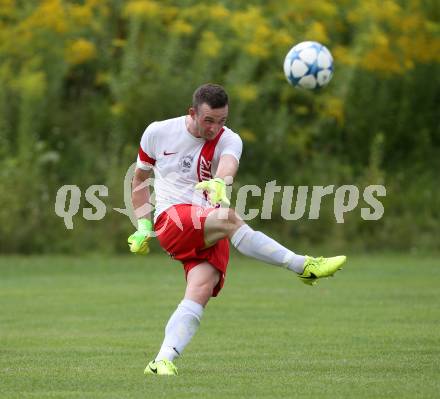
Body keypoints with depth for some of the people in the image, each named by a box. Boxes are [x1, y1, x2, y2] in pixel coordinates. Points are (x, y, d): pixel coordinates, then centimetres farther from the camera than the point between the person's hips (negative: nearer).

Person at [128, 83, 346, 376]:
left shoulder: (228, 140, -1)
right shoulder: (157, 133, 4)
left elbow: (228, 164, -26)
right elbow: (140, 179, 19)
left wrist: (219, 182, -50)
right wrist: (143, 225, 11)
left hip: (210, 233, 2)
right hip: (171, 219, -2)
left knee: (202, 289, -24)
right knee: (229, 218, -32)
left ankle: (163, 361, -27)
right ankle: (304, 266, -32)